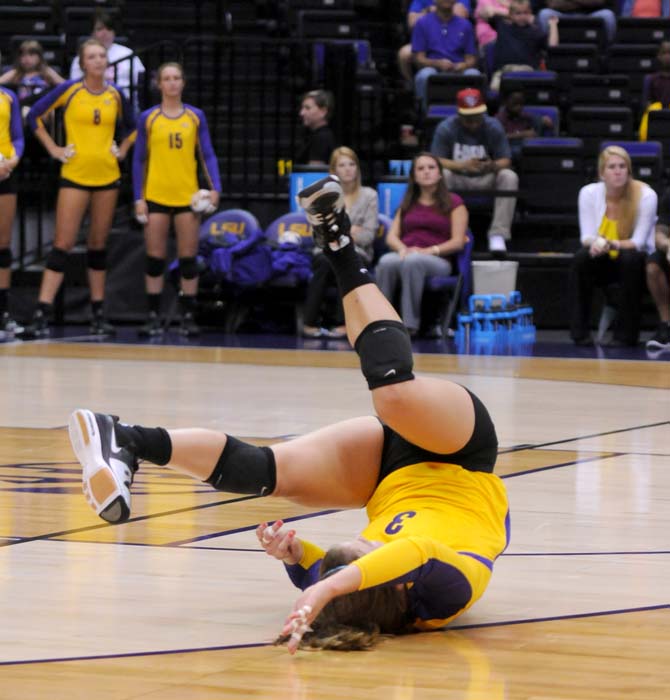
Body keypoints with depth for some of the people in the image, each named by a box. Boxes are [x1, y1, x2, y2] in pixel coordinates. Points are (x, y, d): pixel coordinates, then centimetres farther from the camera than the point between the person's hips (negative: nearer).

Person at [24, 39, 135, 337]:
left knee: (98, 245, 9)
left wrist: (122, 150, 9)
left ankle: (98, 314, 15)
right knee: (63, 244, -9)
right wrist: (53, 148, -2)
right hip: (75, 176, -3)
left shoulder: (115, 95, 5)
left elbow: (130, 126, 22)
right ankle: (42, 315, -11)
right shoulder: (69, 90, -5)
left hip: (107, 177, 3)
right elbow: (35, 115, 1)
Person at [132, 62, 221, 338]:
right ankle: (154, 317, 6)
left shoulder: (195, 116, 5)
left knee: (188, 258, 2)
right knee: (155, 258, 0)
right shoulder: (148, 118, 3)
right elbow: (139, 160, 5)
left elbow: (207, 155, 6)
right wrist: (138, 198, -1)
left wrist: (215, 188, -7)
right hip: (156, 197, -1)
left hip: (188, 197, 1)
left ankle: (188, 317, 7)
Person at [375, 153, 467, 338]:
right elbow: (391, 237, 17)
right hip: (405, 256, 3)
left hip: (438, 261, -3)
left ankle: (410, 322, -41)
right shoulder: (407, 204, 27)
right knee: (386, 262, -35)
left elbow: (458, 242, 2)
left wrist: (429, 250, -13)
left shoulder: (453, 203, 12)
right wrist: (402, 249, -8)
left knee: (413, 261, -40)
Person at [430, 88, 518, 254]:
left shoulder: (493, 127, -5)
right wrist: (463, 165, -33)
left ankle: (498, 234, -30)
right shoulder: (446, 128, -8)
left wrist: (492, 166, -34)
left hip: (486, 181, 1)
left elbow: (506, 161, -9)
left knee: (509, 177, -28)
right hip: (457, 181, -1)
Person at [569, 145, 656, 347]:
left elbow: (638, 242, -18)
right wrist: (596, 244, -35)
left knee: (630, 258, -36)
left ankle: (626, 335, -27)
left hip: (634, 262, -2)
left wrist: (611, 244, -38)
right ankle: (580, 333, -25)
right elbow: (587, 237, -10)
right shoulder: (589, 193, -11)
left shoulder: (646, 196, -18)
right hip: (604, 263, 2)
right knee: (582, 257, -30)